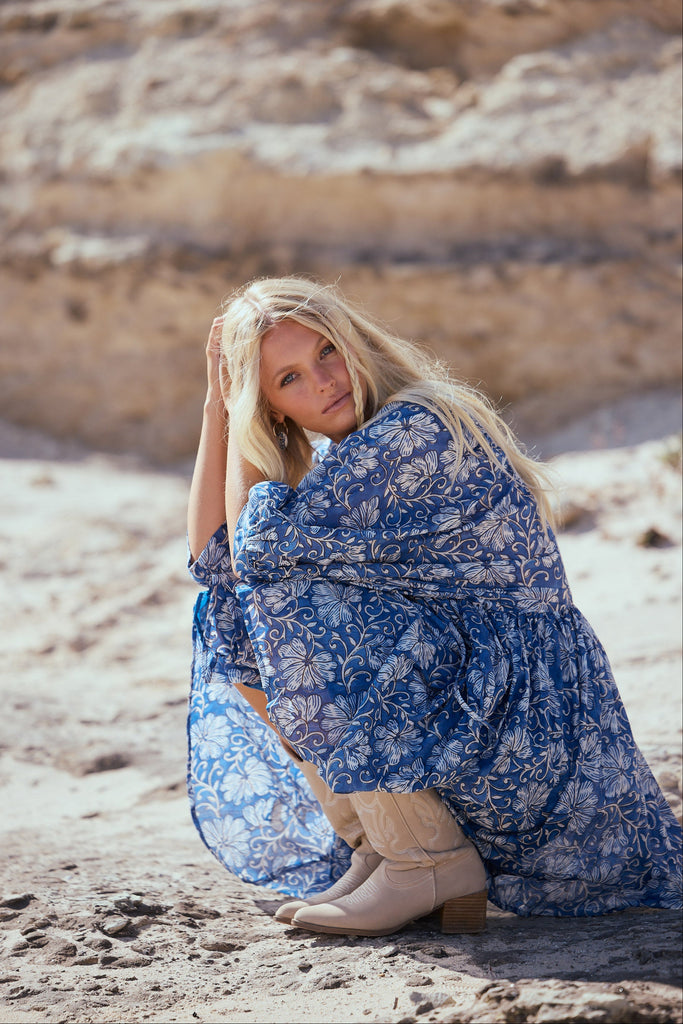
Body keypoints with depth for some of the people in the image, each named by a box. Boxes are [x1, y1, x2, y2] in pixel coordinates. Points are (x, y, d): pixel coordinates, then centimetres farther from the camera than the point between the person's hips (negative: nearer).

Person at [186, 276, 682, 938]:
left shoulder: (418, 432, -19)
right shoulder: (336, 459, 9)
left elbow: (260, 548, -22)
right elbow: (211, 557, 7)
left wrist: (235, 408, -9)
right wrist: (218, 409, 3)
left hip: (525, 728, -9)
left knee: (279, 602, -21)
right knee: (228, 624, 6)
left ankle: (433, 863, -13)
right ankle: (371, 841, 4)